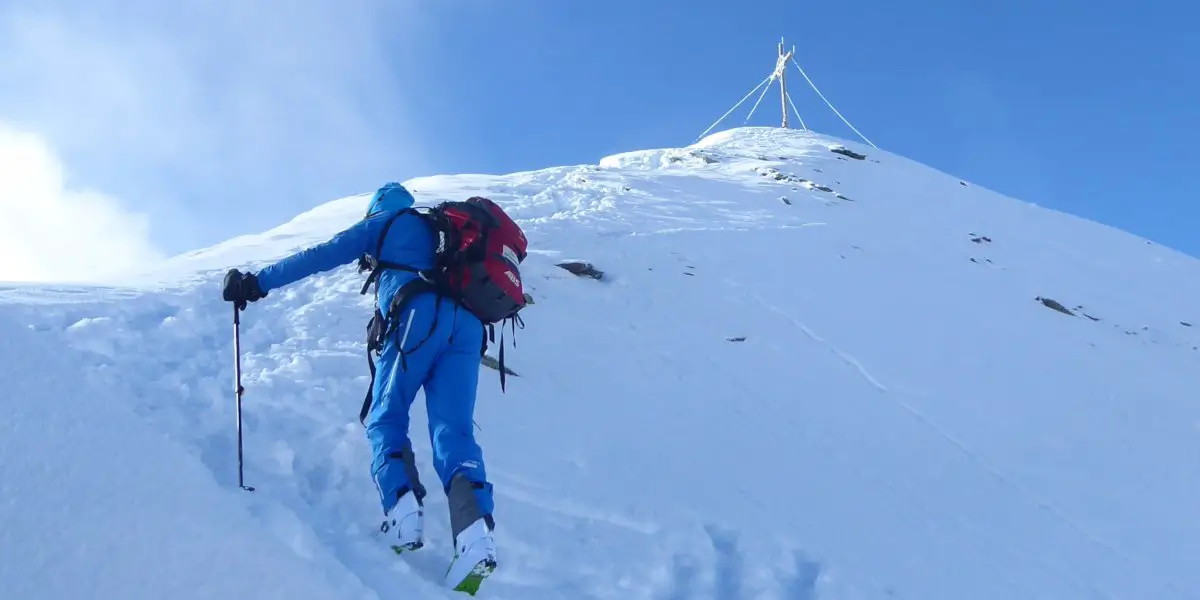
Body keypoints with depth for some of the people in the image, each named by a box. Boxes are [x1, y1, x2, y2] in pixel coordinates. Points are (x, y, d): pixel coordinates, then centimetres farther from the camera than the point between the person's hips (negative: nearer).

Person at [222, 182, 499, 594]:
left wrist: (259, 283, 17)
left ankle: (404, 513, -16)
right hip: (467, 323, 5)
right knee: (453, 431, -4)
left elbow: (323, 256, 15)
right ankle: (474, 529, -27)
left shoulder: (385, 221, 21)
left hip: (419, 316, -4)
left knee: (386, 420, 7)